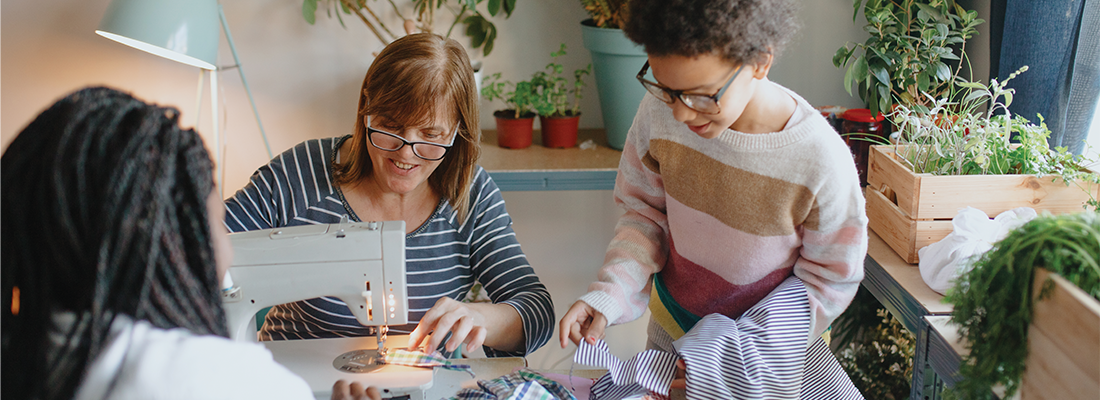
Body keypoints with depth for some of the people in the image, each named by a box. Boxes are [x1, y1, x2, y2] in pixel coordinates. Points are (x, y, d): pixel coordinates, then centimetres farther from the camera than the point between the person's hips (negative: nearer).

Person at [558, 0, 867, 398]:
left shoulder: (821, 160, -30)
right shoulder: (661, 113, -21)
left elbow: (829, 280, -16)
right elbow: (645, 211, -4)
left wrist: (733, 354, -23)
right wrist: (607, 294, -20)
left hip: (769, 337, -2)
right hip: (672, 328, 3)